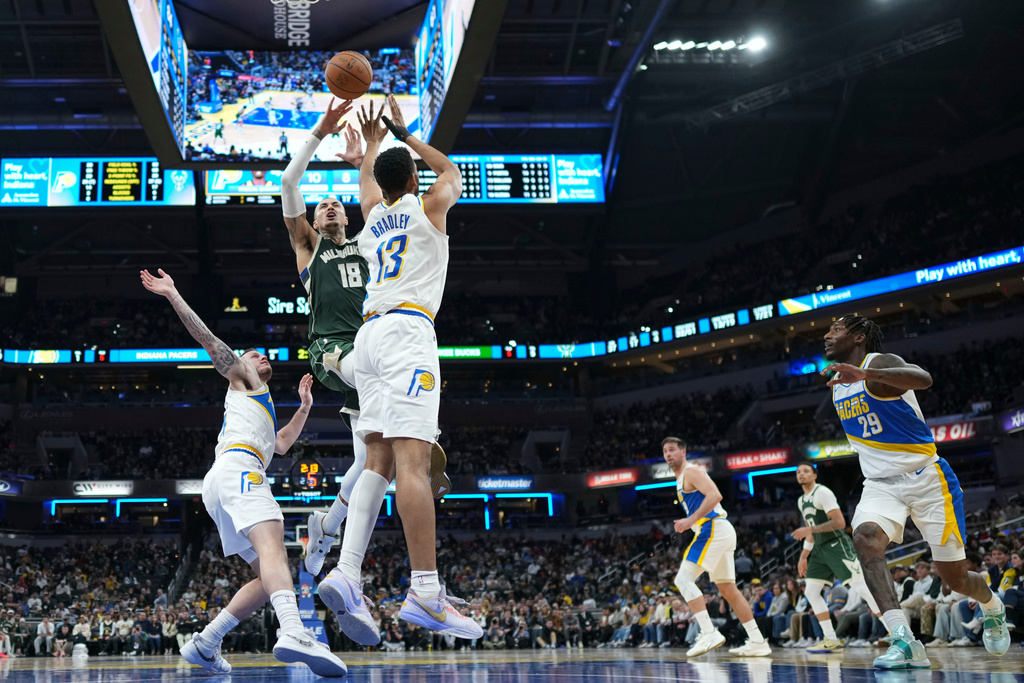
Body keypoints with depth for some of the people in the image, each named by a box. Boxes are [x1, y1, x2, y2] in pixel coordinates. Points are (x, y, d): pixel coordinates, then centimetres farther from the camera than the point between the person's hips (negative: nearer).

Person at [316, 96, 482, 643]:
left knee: (380, 459, 3)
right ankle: (425, 592, -26)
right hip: (407, 331, -7)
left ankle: (347, 572, -13)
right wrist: (404, 134, 38)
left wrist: (373, 144, 61)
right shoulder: (428, 208, 9)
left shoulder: (373, 217, 23)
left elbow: (367, 182, 47)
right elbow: (451, 171, 31)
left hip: (369, 333, 7)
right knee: (412, 456, -18)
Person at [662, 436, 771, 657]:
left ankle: (709, 633, -22)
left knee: (684, 578, -15)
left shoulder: (691, 472, -6)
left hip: (713, 529, -11)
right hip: (721, 532, 11)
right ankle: (757, 642, 11)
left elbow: (715, 495, -21)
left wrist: (691, 520, -25)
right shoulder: (681, 479, 24)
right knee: (727, 588, 11)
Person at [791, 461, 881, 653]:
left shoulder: (822, 492, -11)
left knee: (861, 587, -14)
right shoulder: (801, 501, 17)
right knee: (811, 591, 2)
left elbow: (840, 522, -19)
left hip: (837, 545, -9)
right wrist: (803, 557, 21)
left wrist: (809, 530, -23)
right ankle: (831, 640, 4)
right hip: (820, 549, 9)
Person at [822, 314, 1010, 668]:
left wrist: (866, 373, -50)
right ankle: (904, 642, -36)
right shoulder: (838, 381, 11)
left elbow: (923, 378, -38)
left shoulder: (881, 362, -14)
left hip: (925, 478, -5)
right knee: (865, 538, -28)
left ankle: (993, 607, 40)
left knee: (953, 575, 2)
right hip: (881, 484, 6)